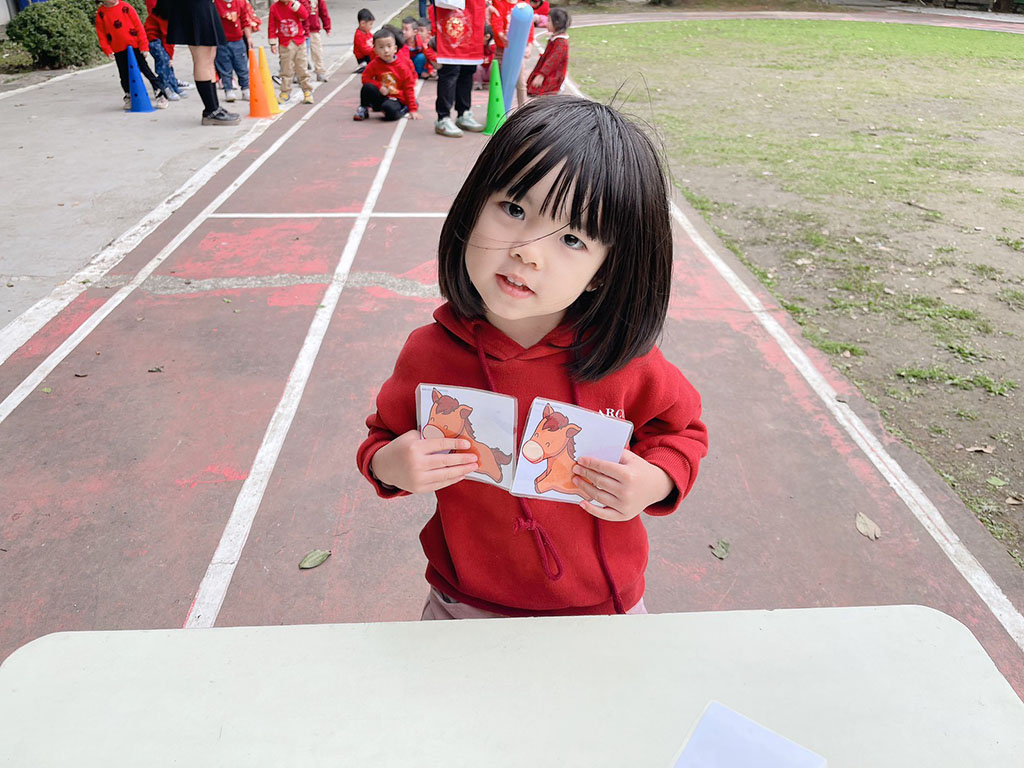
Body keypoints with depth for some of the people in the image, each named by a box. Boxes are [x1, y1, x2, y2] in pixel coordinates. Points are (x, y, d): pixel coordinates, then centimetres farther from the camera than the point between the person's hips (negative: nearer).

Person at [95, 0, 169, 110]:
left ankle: (161, 95, 3)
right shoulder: (101, 12, 0)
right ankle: (129, 98, 23)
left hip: (135, 46, -2)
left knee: (146, 70, -1)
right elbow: (101, 33, 4)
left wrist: (144, 45, -6)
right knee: (124, 75, 8)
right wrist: (107, 50, -3)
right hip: (118, 50, 2)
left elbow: (138, 25, -3)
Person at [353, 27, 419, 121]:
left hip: (397, 99, -3)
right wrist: (379, 86, -18)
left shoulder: (402, 67, -8)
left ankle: (403, 110, -4)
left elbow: (409, 88, -6)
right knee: (368, 87, -25)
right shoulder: (374, 64, -4)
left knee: (390, 109, -37)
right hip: (381, 96, 3)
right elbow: (365, 78, 0)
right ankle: (363, 109, -1)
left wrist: (413, 109, -10)